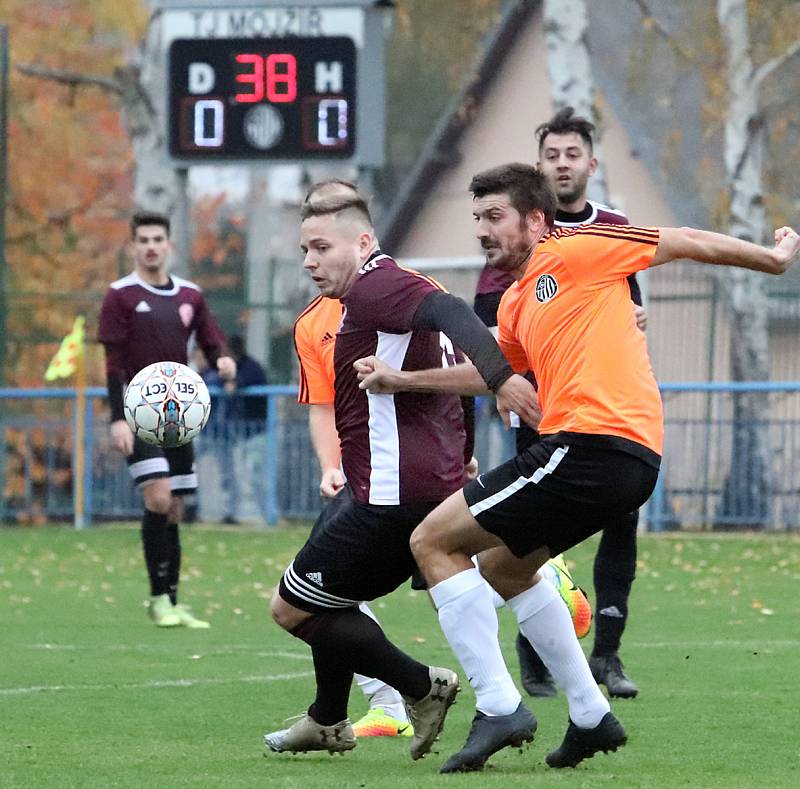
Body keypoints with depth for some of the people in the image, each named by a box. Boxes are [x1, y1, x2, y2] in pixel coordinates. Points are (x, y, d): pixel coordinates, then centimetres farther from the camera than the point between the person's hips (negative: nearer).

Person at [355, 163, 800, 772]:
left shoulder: (572, 252, -3)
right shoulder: (515, 304, 22)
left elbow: (683, 242, 3)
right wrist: (401, 380, 37)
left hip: (594, 442, -10)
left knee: (433, 542, -5)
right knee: (502, 567, 28)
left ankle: (498, 707, -10)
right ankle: (591, 715, 25)